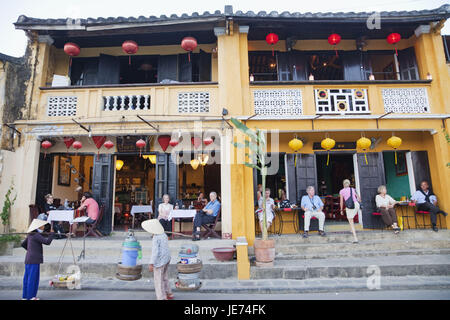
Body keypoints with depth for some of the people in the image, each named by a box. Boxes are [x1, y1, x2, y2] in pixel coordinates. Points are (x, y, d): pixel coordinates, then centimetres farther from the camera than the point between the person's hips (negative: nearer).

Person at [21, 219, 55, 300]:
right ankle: (30, 297, 3)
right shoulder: (36, 235, -16)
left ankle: (25, 296, 20)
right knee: (33, 278, -2)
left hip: (29, 259, 9)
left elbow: (23, 244, 25)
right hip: (34, 260, -9)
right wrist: (52, 233, -11)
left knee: (27, 278, 13)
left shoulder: (30, 235, 13)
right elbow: (47, 242, -23)